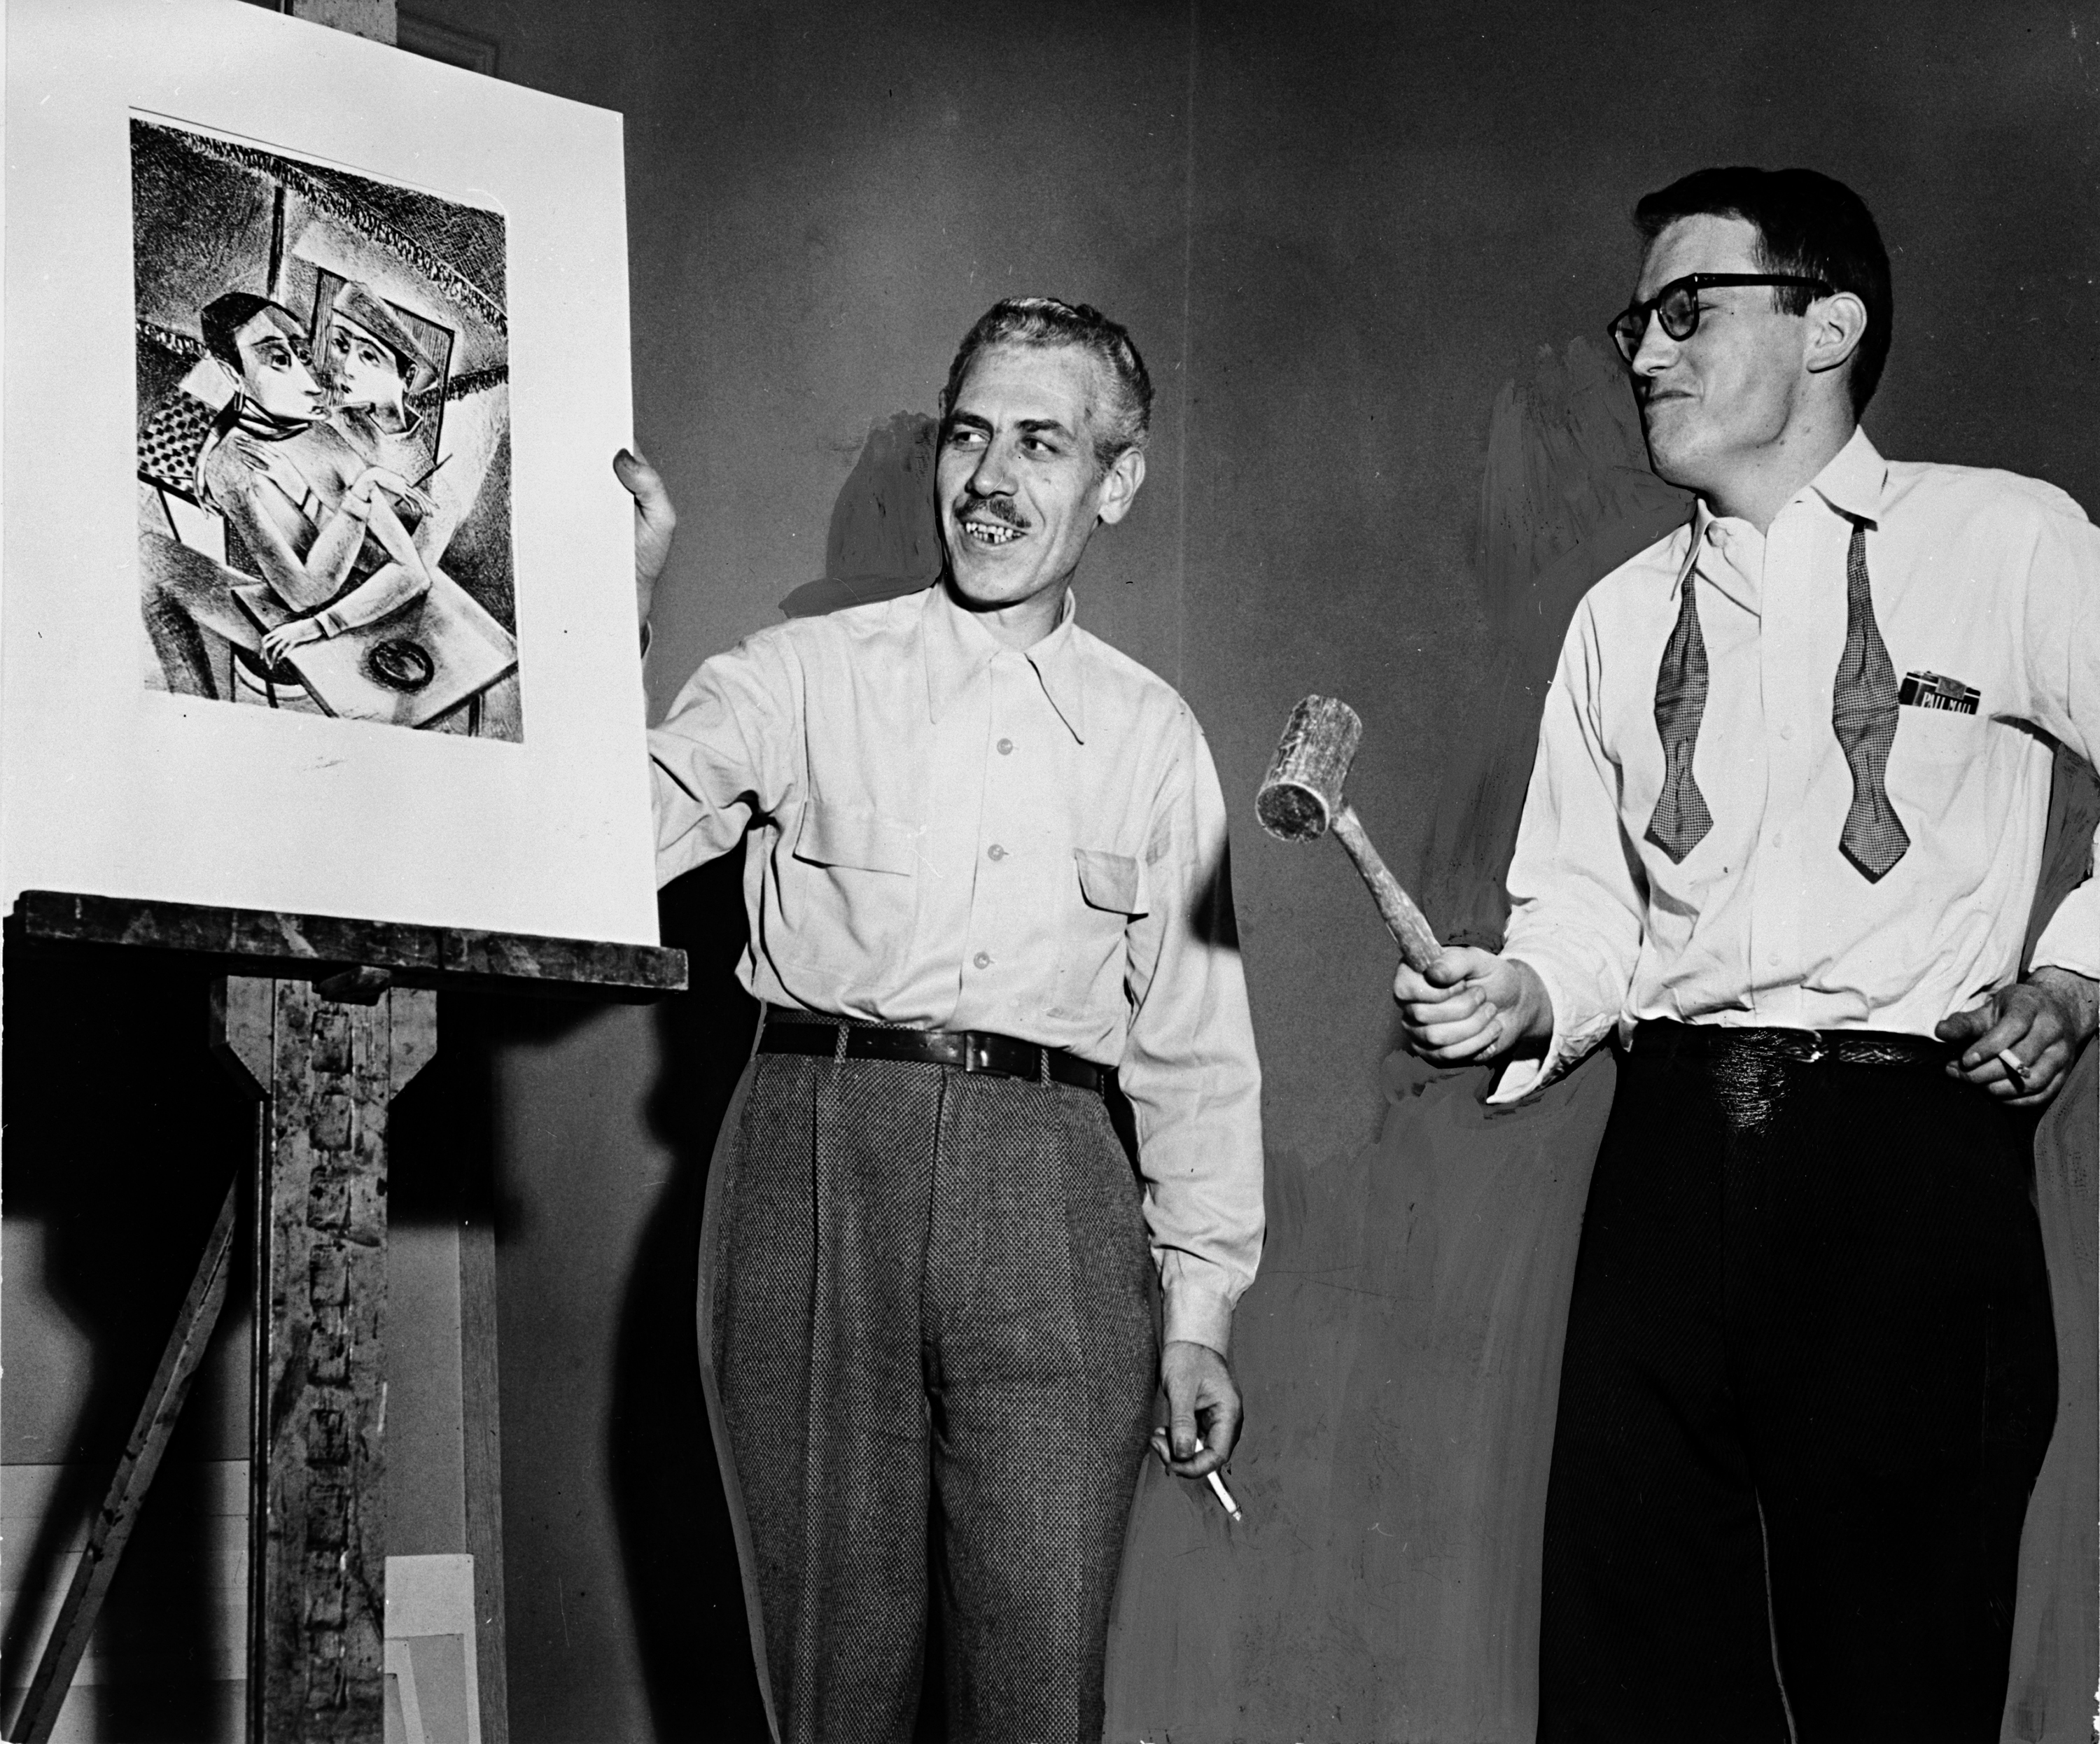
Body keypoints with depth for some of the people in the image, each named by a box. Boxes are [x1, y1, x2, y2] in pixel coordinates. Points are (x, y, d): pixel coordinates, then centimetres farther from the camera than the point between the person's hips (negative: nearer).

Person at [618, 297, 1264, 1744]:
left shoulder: (1150, 733, 15)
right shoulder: (807, 676, 9)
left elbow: (1196, 1043, 15)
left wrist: (1201, 1309, 11)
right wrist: (618, 609, -13)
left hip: (1053, 1198, 1)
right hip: (822, 1151, -1)